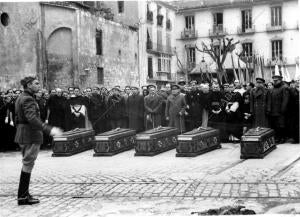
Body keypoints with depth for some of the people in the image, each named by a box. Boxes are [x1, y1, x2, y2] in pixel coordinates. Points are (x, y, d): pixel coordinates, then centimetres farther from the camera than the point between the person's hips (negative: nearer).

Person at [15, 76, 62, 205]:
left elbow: (18, 119, 20)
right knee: (28, 164, -4)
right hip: (31, 134, -10)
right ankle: (22, 197, 1)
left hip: (22, 134, 10)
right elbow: (32, 118, -28)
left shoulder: (21, 98, 14)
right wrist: (49, 129, -34)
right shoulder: (28, 99, -16)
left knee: (27, 164, 14)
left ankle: (24, 194, 19)